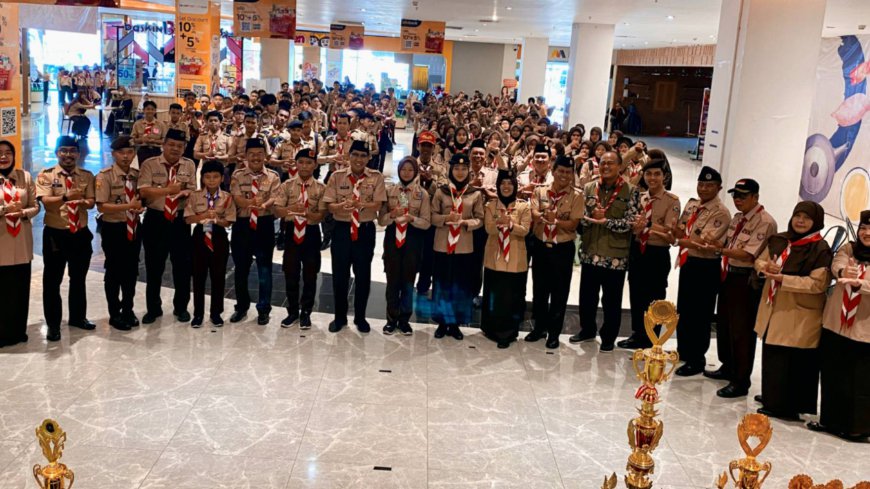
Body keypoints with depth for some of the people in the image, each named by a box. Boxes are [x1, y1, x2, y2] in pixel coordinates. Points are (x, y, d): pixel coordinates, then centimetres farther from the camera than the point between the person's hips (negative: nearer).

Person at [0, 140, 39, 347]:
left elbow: (35, 206, 5)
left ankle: (18, 331, 22)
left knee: (21, 287, 9)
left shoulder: (25, 176, 6)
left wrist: (23, 213, -14)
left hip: (22, 241, 3)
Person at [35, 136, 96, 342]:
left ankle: (78, 317, 32)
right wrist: (66, 197, -36)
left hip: (81, 233, 3)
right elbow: (46, 202, -18)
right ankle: (53, 324, 14)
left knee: (78, 278, 16)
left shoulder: (87, 176, 5)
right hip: (55, 234, -3)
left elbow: (91, 201, -4)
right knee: (52, 280, 4)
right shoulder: (46, 175, -5)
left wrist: (84, 202, -28)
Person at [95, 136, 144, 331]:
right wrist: (128, 206, -26)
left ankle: (128, 310, 31)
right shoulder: (105, 176, -12)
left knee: (131, 270, 14)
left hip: (134, 228, 5)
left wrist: (140, 207, -9)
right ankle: (115, 314, 20)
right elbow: (102, 206, -19)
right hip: (113, 229, -5)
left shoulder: (138, 175, 4)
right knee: (114, 271, 6)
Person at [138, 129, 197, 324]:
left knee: (182, 265, 8)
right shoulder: (149, 164, -3)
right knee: (154, 266, 8)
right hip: (155, 220, -2)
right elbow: (143, 192, -13)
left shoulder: (189, 165, 5)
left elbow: (193, 191, 0)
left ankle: (181, 307, 24)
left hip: (180, 220, 2)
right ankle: (153, 308, 22)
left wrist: (186, 193, -22)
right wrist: (168, 190, -18)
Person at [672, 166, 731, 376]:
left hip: (706, 267, -8)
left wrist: (682, 239, -13)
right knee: (683, 310, 19)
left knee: (700, 315, 2)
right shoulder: (691, 204, 9)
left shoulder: (720, 212, -16)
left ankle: (696, 360, 13)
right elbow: (679, 231, 7)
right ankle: (682, 351, 35)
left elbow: (704, 242, -22)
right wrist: (686, 238, -13)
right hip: (687, 263, 8)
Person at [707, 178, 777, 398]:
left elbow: (748, 254, -22)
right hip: (729, 275, 9)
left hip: (747, 280, -9)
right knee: (724, 325, 19)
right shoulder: (737, 218, 13)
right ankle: (728, 367, 37)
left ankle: (741, 382, 6)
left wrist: (720, 249, -26)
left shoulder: (765, 222, -15)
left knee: (741, 331, -3)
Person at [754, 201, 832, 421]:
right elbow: (760, 261, 13)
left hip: (799, 317, -7)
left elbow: (818, 283, -19)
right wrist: (768, 267, -11)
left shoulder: (821, 250, -12)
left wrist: (782, 278, -24)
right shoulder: (778, 241, 8)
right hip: (773, 310, 7)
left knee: (795, 363, 0)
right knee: (771, 358, 15)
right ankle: (773, 400, 30)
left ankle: (788, 406, 12)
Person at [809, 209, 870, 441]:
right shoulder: (848, 249, 7)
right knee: (832, 376, 13)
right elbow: (836, 266, -14)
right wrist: (844, 271, -37)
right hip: (835, 324, 4)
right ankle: (830, 419, 28)